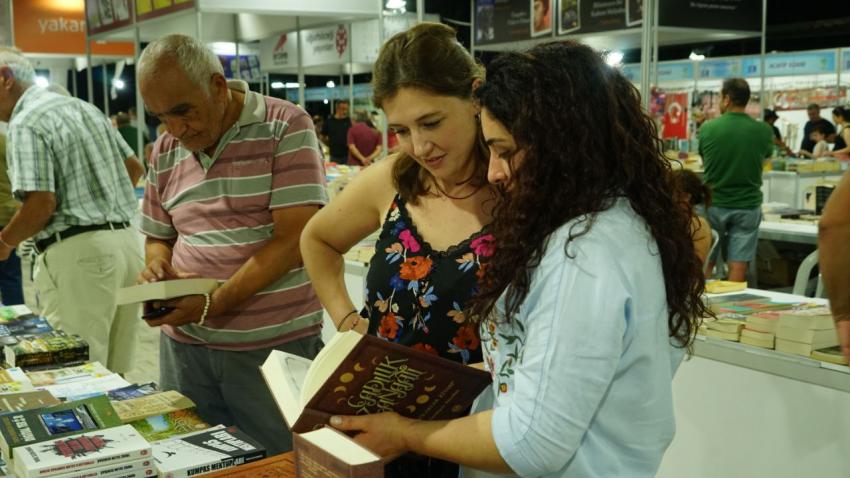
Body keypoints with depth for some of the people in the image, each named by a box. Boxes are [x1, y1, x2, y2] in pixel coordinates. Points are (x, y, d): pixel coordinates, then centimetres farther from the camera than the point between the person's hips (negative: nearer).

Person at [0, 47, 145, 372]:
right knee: (113, 374, 13)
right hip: (126, 241, 8)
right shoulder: (86, 107, 17)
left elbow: (41, 203, -17)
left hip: (78, 253, -8)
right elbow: (134, 167, 22)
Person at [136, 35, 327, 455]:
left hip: (276, 344, -5)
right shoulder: (165, 151, 10)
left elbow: (294, 240, -16)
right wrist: (158, 269, -4)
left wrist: (211, 305, -18)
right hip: (184, 345, 5)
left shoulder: (285, 128, -8)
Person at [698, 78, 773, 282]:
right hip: (748, 205, 0)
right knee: (738, 265, 3)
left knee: (706, 262, 13)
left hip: (714, 204, 0)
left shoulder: (707, 128, -9)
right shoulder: (763, 131, -8)